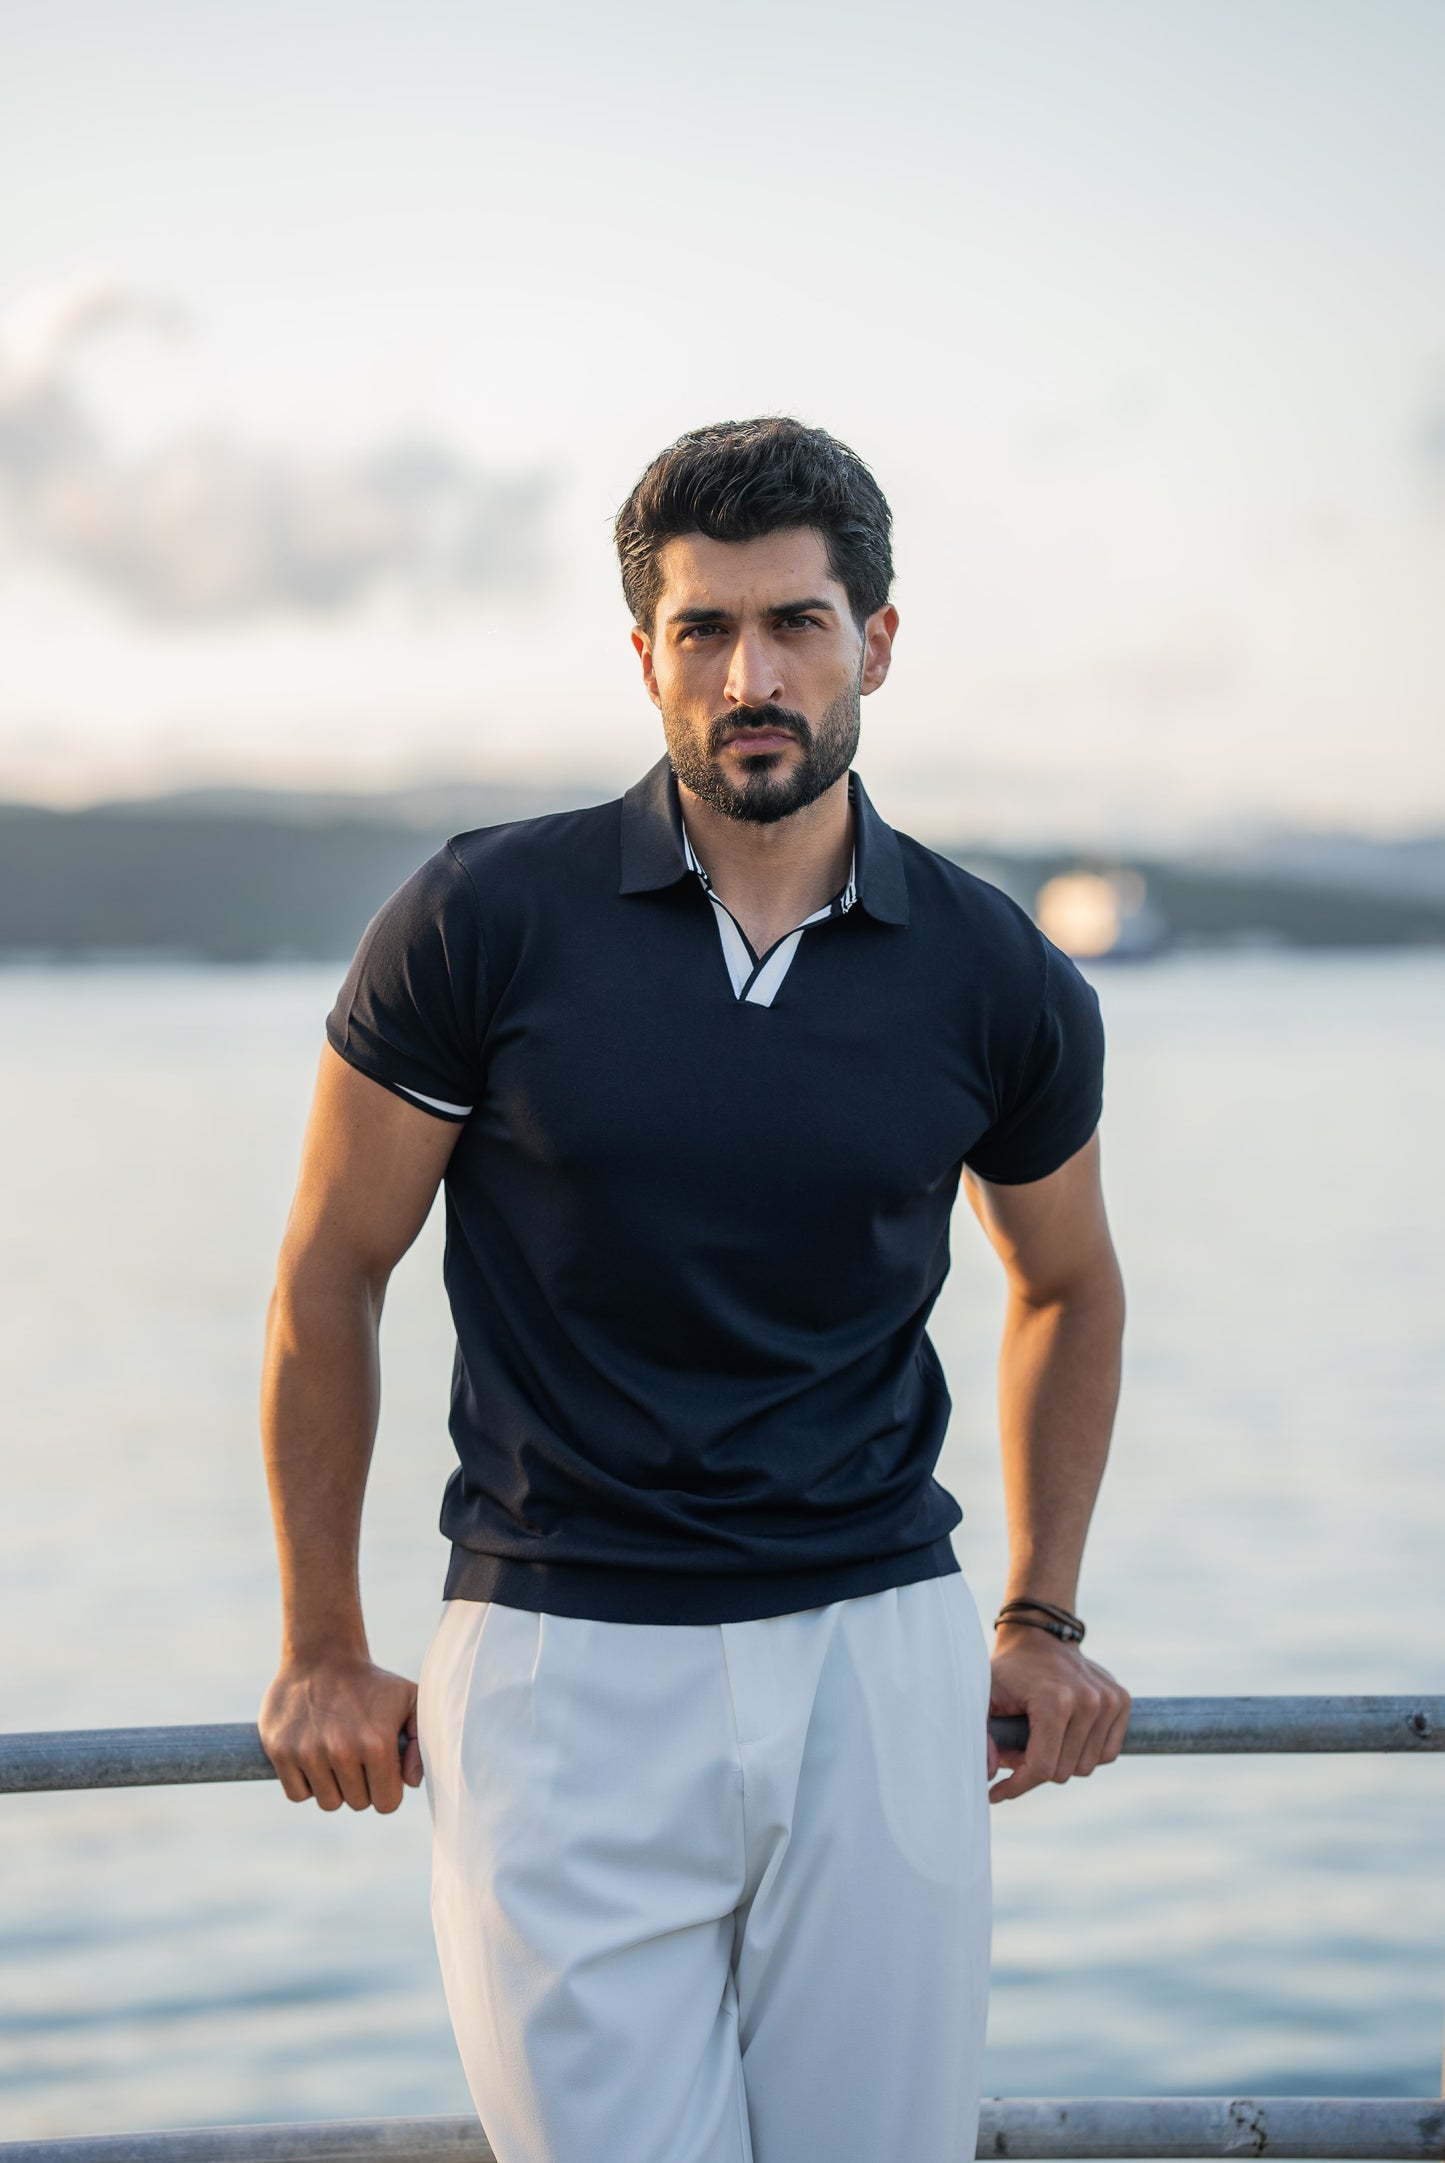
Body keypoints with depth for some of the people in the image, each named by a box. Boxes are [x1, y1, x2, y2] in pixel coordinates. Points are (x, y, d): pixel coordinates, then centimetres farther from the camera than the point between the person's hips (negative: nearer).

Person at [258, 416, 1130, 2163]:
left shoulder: (997, 982, 2)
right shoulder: (484, 922, -5)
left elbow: (1065, 1285, 21)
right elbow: (329, 1272, 4)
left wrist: (1043, 1620, 18)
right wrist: (324, 1656, 7)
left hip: (880, 1652, 2)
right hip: (561, 1671, -2)